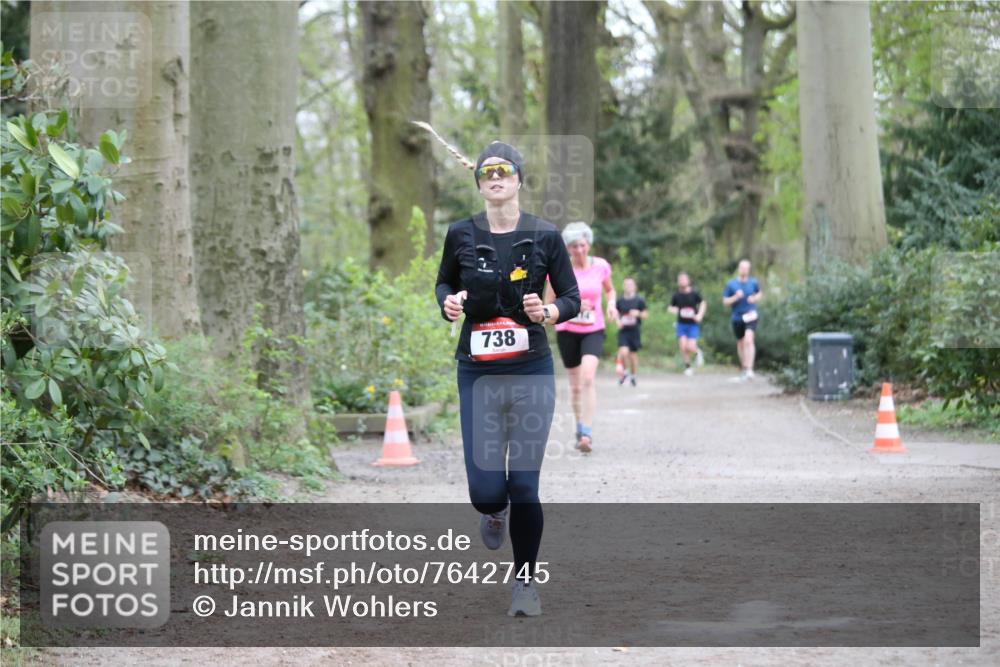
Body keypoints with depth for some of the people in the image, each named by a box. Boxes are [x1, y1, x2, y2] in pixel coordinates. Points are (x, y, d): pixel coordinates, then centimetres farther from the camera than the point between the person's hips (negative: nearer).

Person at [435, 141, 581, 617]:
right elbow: (444, 283, 16)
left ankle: (525, 583, 17)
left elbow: (572, 297, 5)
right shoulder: (461, 235, 0)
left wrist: (548, 312, -16)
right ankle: (494, 512, 36)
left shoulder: (544, 236, -2)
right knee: (486, 491, -4)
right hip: (478, 372, 1)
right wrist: (448, 303, -6)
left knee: (524, 486, -2)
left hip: (531, 371, -1)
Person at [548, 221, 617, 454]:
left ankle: (587, 433, -23)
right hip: (567, 331, 1)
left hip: (593, 330, 0)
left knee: (588, 378, -21)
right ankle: (579, 429, 30)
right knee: (575, 385, 10)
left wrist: (611, 305, -4)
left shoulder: (600, 266, -2)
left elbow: (610, 290, 17)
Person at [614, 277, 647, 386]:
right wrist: (618, 321, -5)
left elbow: (645, 314, 4)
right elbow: (616, 314, 16)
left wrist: (638, 313, -17)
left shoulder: (639, 300, -1)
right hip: (623, 331, 1)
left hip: (635, 331, -1)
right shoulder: (620, 301, 5)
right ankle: (626, 371, 9)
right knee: (623, 352, -16)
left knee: (633, 354, 6)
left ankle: (632, 375, 26)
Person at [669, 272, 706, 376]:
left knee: (690, 347, -12)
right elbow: (671, 307, 15)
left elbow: (703, 303, 11)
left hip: (693, 324, -2)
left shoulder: (694, 293, -2)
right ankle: (687, 366, 10)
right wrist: (673, 310, -9)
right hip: (681, 324, 2)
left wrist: (700, 315, -3)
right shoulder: (676, 295, 2)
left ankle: (697, 352, 25)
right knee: (683, 346, -9)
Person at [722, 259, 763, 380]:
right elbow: (725, 301, 1)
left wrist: (754, 298, -1)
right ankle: (743, 368, 33)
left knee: (749, 340, -22)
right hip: (737, 317, 2)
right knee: (740, 343, 13)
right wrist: (736, 297, -16)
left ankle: (749, 369, -27)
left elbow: (760, 293, 21)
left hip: (750, 316, -2)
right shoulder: (731, 284, 0)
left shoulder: (753, 282, 2)